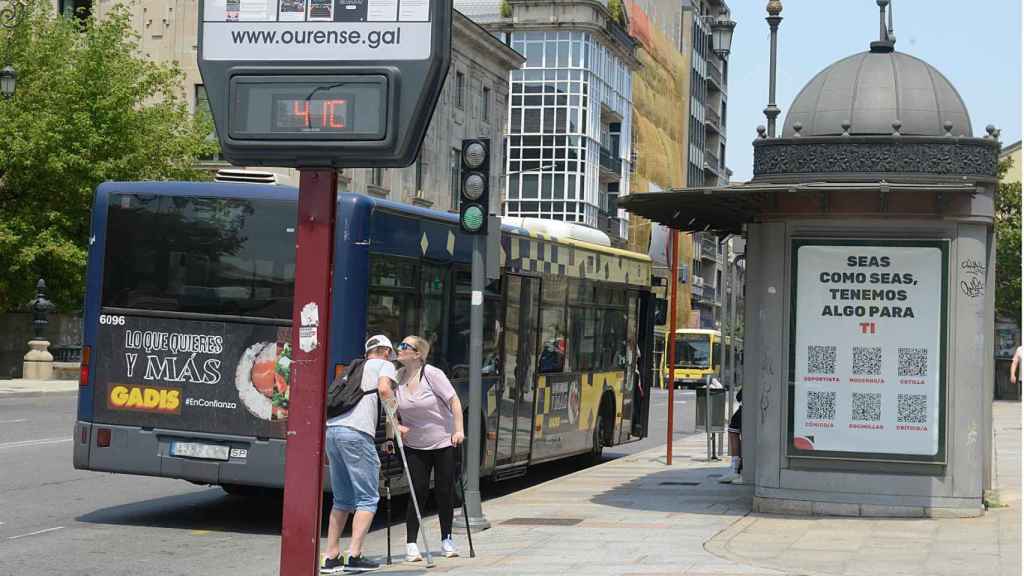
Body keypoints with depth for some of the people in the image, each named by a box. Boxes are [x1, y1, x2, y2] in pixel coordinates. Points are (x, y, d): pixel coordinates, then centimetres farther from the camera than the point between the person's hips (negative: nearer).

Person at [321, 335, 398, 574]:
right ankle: (355, 556, -11)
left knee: (342, 500, 14)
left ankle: (331, 557, 10)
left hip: (331, 428, 7)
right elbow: (384, 389, -9)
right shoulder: (385, 365, 12)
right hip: (356, 432, -7)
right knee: (368, 498, -2)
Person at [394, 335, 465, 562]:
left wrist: (459, 430, -20)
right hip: (415, 446, 2)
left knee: (445, 492, 4)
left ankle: (447, 540, 20)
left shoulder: (432, 374, -15)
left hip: (443, 443, -2)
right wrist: (396, 426, -10)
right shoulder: (397, 377, -3)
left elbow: (454, 401, -14)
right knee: (418, 492, -4)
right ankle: (411, 544, -1)